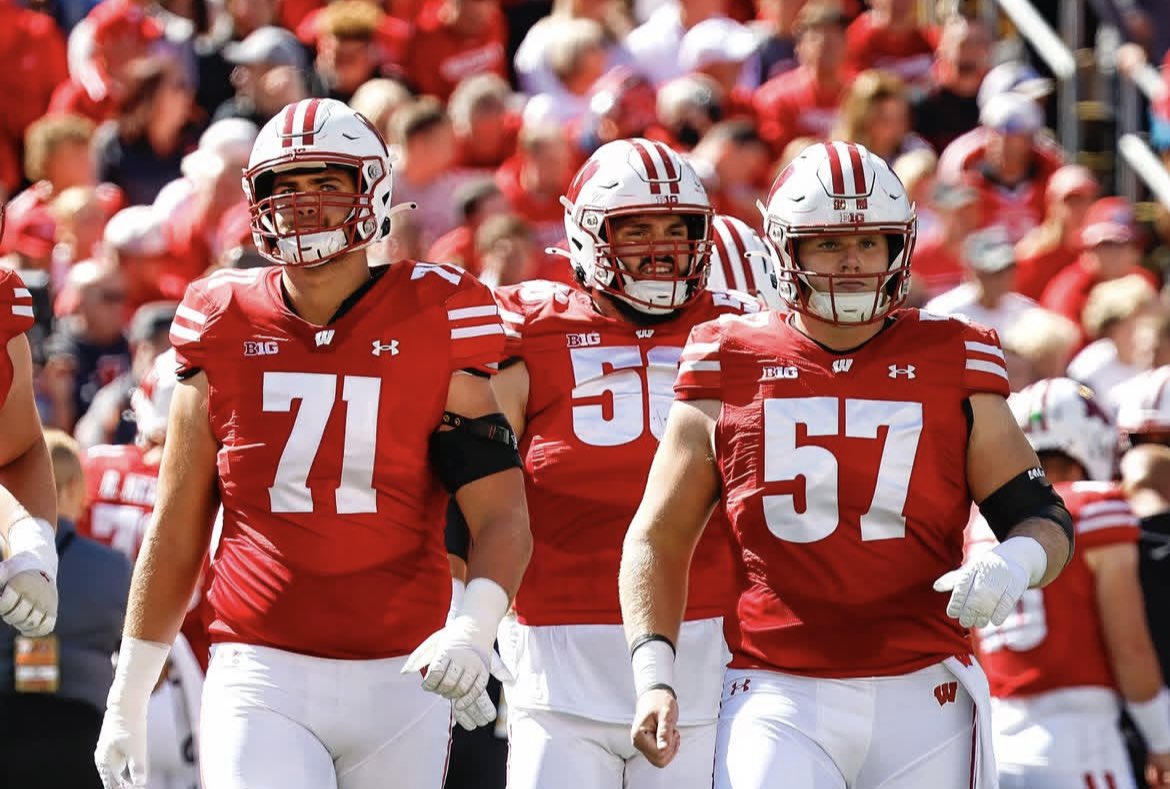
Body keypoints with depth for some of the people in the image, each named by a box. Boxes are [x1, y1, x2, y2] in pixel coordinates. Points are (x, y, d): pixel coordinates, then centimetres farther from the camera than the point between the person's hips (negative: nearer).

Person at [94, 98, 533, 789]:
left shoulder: (432, 327, 0)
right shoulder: (226, 331, 6)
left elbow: (503, 518, -5)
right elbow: (175, 533, 13)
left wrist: (473, 629, -25)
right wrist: (127, 701, 14)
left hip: (399, 682, 0)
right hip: (260, 680, 0)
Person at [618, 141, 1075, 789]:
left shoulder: (952, 365, 6)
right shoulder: (730, 370, 6)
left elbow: (1043, 517, 8)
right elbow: (658, 538, 11)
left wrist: (1014, 563, -16)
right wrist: (653, 677, 0)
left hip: (921, 697, 1)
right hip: (779, 699, -1)